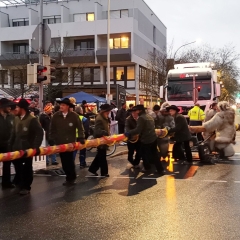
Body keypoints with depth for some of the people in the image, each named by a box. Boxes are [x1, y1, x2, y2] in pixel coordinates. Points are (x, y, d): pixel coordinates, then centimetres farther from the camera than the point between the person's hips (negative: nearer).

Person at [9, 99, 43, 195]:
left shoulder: (32, 119, -12)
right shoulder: (16, 119, 8)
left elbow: (40, 133, -16)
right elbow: (13, 133, 11)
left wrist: (35, 146, -22)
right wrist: (11, 146, 5)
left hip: (27, 148, -5)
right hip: (17, 148, 5)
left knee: (27, 168, 5)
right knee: (18, 167, 11)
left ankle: (26, 186, 16)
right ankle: (19, 184, 29)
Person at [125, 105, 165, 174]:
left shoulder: (141, 118, -16)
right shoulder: (149, 117, 13)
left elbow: (138, 130, -25)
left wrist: (128, 133, -19)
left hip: (146, 140, -8)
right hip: (153, 138, 8)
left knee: (145, 154, 13)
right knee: (155, 154, 13)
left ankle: (147, 167, 27)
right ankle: (160, 169, 13)